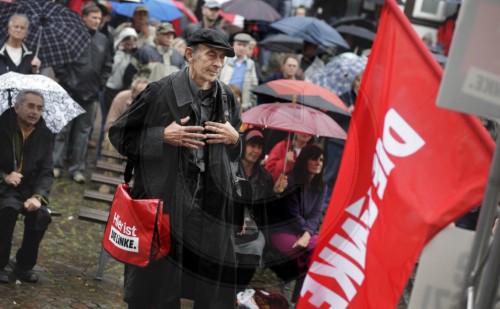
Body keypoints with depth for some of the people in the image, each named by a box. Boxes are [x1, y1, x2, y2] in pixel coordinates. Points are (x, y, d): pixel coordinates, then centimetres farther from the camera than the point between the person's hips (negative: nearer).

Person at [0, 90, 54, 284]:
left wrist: (37, 196, -18)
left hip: (29, 188, 3)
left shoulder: (45, 135, 3)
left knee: (42, 215, -27)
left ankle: (25, 265, -6)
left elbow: (46, 172, 0)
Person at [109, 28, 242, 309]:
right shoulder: (161, 92, -10)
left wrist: (234, 139, -5)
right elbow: (119, 133, -5)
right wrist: (163, 137, -18)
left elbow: (244, 147, 19)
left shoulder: (227, 97, 5)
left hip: (212, 202, 4)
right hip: (163, 199, -4)